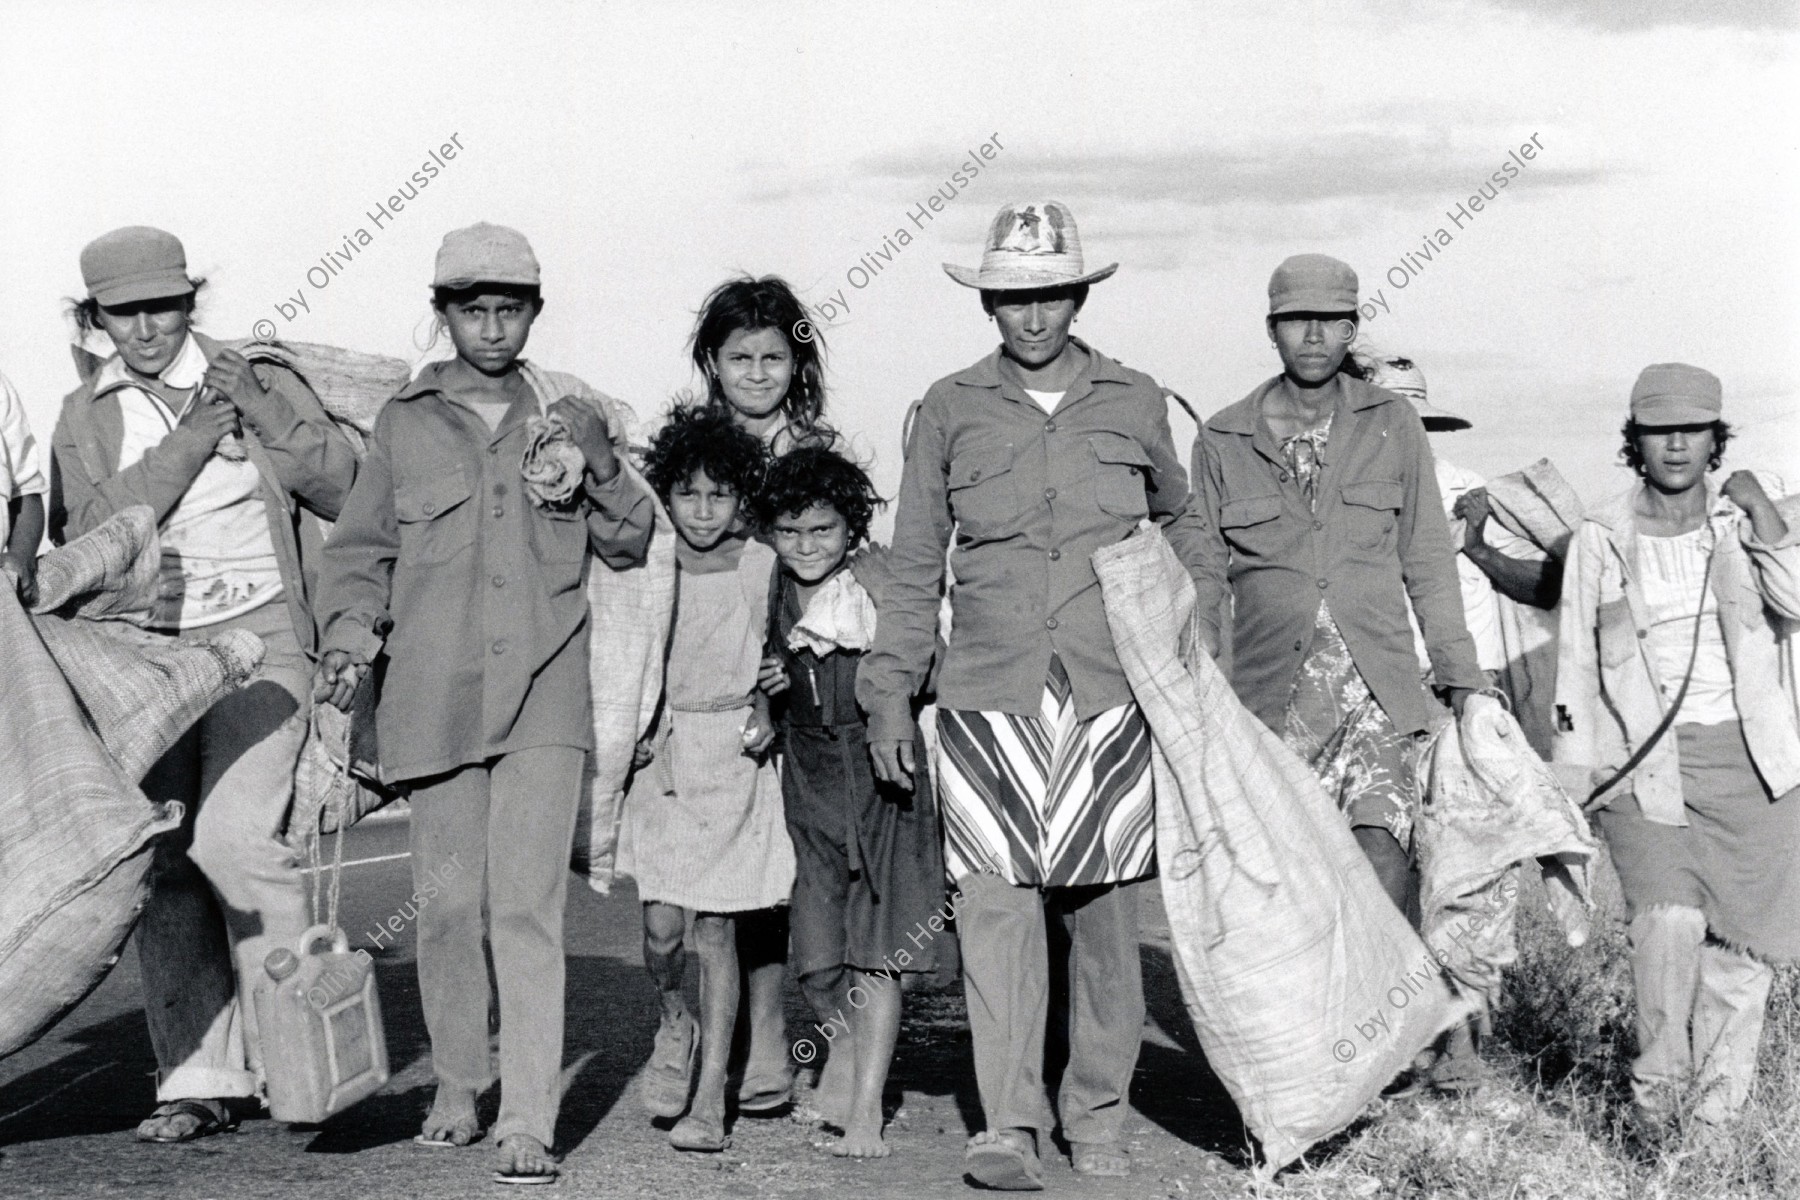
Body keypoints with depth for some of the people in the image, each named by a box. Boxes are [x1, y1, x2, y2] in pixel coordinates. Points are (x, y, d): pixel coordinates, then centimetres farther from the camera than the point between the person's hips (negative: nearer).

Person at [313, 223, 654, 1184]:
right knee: (449, 904, 6)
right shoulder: (405, 422, 10)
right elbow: (362, 549, 14)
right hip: (434, 695, 1)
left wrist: (600, 470, -4)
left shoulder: (569, 416, 10)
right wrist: (350, 637, -3)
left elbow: (629, 548, 14)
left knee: (528, 910, -8)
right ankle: (456, 1087, 24)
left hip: (544, 691, -1)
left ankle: (528, 1124, -6)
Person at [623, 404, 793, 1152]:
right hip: (661, 749, 1)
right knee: (662, 921, -10)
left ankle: (711, 1098, 5)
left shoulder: (761, 565, 1)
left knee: (717, 925, 0)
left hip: (733, 754, -1)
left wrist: (764, 715, -4)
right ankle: (674, 1023, 23)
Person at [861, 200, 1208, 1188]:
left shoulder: (1135, 402, 9)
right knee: (995, 908, -7)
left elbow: (1180, 520, 26)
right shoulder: (949, 411, 7)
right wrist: (889, 692, 7)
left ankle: (1096, 1116, 17)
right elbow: (913, 565, 11)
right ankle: (1008, 1129, -3)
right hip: (989, 698, -1)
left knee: (1105, 910, 5)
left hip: (1113, 699, 1)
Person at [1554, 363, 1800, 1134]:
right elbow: (1577, 663, 9)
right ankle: (1655, 1083, -2)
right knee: (1668, 919, -21)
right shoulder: (1602, 540, 5)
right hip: (1644, 761, -2)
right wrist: (1571, 775, 6)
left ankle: (1718, 1107, 17)